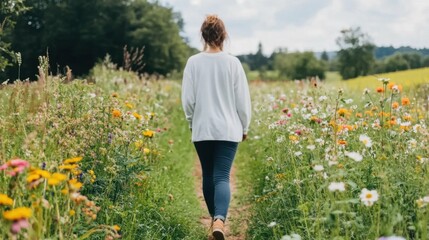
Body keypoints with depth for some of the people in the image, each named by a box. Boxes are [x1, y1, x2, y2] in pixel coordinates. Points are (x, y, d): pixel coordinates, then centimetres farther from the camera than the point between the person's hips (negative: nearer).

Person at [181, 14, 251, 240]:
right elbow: (242, 99, -1)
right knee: (222, 176, -4)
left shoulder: (193, 62, -4)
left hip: (202, 129, 1)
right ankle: (219, 220, -25)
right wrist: (244, 126, 13)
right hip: (228, 129, -1)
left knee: (208, 175, 16)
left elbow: (187, 99, -2)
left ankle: (214, 217, 30)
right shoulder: (232, 62, -5)